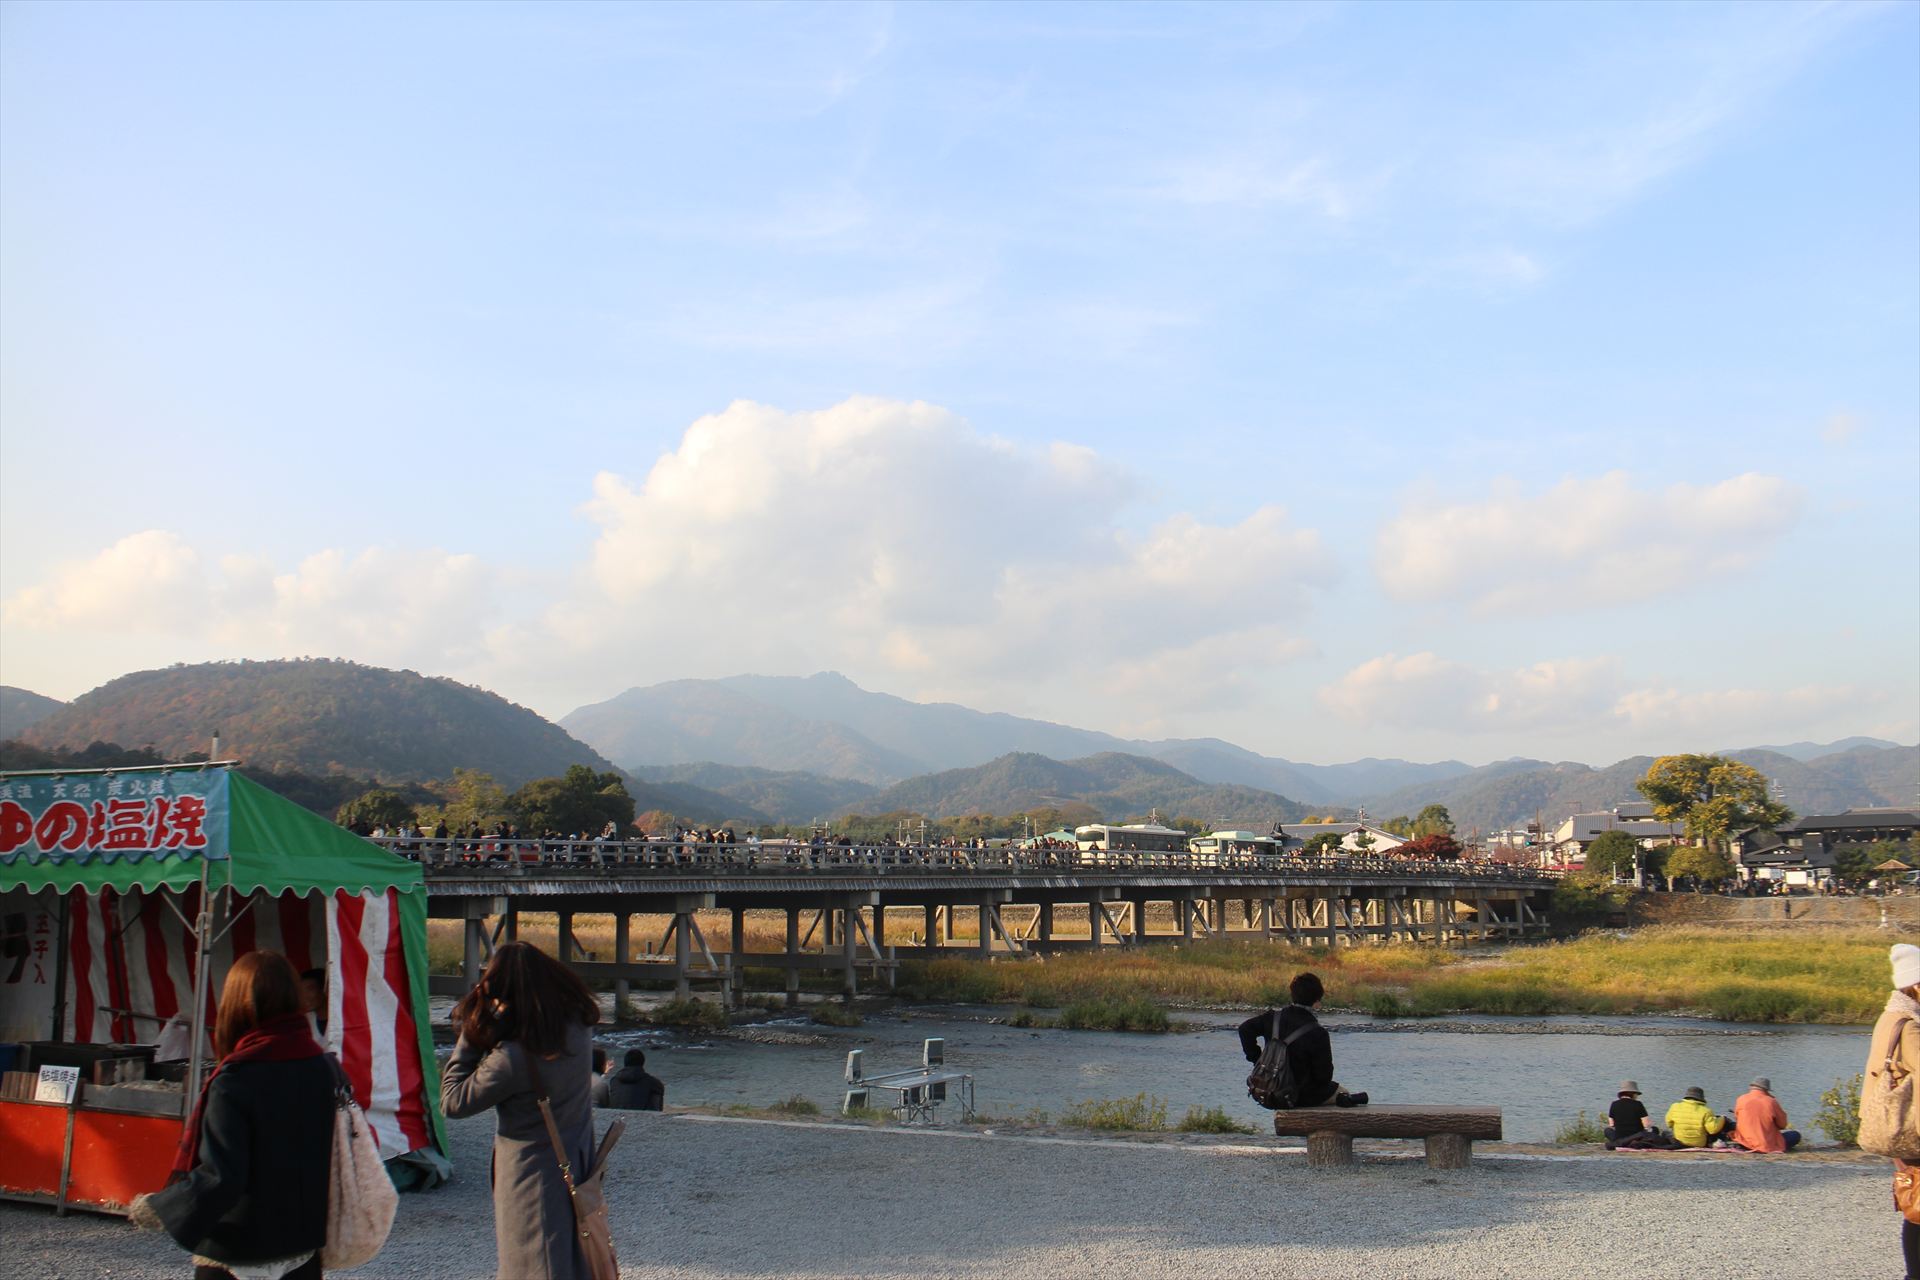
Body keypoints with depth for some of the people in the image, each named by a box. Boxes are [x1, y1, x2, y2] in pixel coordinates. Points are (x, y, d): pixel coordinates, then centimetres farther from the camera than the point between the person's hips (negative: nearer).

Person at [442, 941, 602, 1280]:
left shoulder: (511, 1059, -29)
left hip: (532, 1174, -7)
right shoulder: (576, 1023, -9)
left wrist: (470, 1037, -17)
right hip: (577, 1164, 7)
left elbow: (453, 1103, -16)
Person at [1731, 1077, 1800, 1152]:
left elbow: (1736, 1118, 10)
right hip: (1768, 1145, -2)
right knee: (1796, 1135, 18)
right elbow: (1782, 1125, 1)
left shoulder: (1741, 1099, -3)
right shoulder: (1771, 1102, -10)